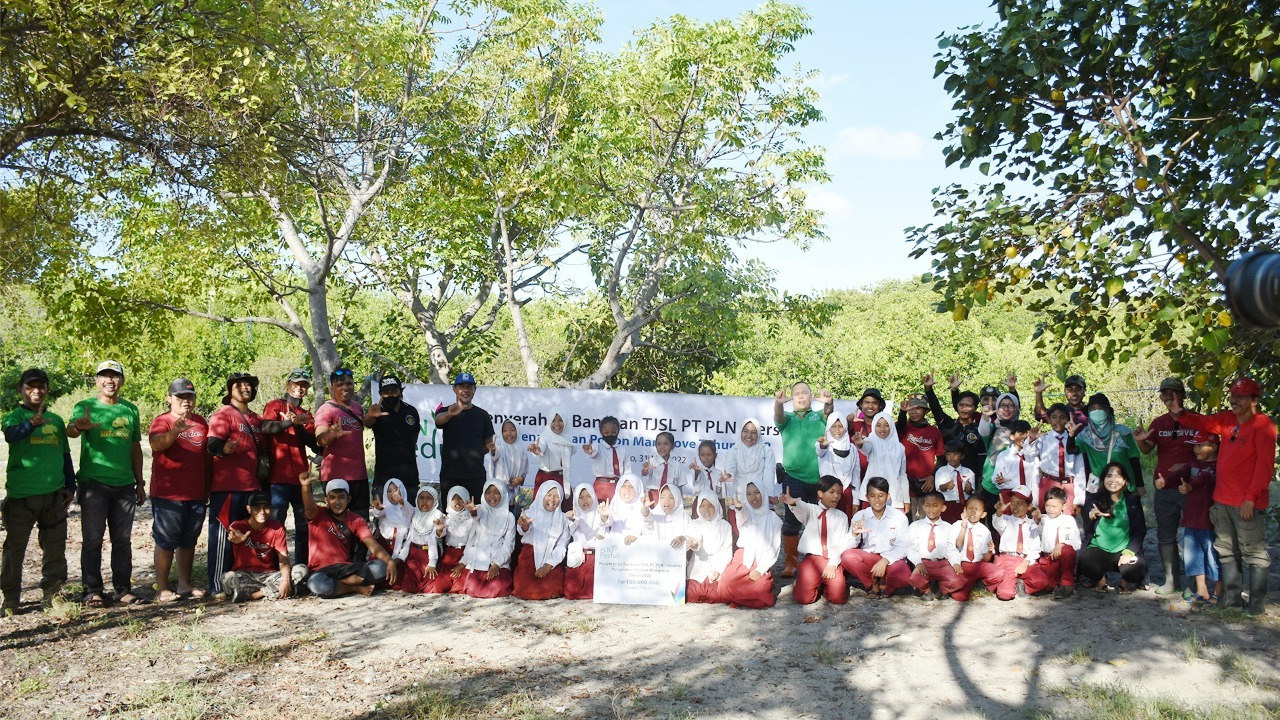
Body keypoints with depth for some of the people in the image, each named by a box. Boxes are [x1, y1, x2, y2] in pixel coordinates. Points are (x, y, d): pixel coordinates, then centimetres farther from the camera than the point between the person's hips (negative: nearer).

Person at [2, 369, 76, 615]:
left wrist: (71, 486, 13)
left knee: (55, 547, 8)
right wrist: (33, 422, -45)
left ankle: (53, 594, 18)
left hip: (54, 493, 4)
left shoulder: (56, 420, 13)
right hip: (21, 494, -4)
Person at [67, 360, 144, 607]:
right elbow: (70, 430, -21)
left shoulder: (130, 409, 12)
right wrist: (78, 427, -46)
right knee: (92, 539, 0)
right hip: (94, 482, -4)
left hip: (125, 484, 4)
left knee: (122, 539, 9)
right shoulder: (85, 407, 0)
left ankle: (123, 589, 16)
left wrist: (140, 483, 16)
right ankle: (92, 590, 10)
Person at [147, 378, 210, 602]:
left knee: (189, 541, 12)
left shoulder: (201, 422, 12)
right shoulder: (162, 420, -4)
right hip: (168, 494, -5)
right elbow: (155, 443, -26)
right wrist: (174, 432, -45)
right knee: (166, 541, -1)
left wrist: (209, 487, 19)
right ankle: (162, 589, 6)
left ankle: (185, 584, 22)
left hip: (196, 495, 5)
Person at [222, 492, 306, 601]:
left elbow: (283, 557, -7)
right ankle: (274, 591, -26)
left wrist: (285, 580, -26)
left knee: (302, 570, -22)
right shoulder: (238, 526, -5)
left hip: (268, 575, 3)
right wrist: (236, 539, -59)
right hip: (244, 576, -2)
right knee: (228, 577, -36)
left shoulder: (277, 527, 2)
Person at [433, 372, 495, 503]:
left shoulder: (482, 415, 10)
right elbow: (438, 420, -20)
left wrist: (474, 455, 0)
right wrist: (450, 414, -41)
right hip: (450, 475, -1)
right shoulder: (445, 411, 5)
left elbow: (488, 443, 16)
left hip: (475, 476, 1)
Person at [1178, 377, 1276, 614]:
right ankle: (1231, 597, 23)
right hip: (1222, 499, 8)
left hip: (1246, 503, -8)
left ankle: (1257, 602, 10)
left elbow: (1265, 464, -16)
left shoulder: (1262, 425, -12)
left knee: (1254, 552, 1)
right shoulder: (1227, 419, 9)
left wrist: (1251, 497, -18)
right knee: (1227, 551, 14)